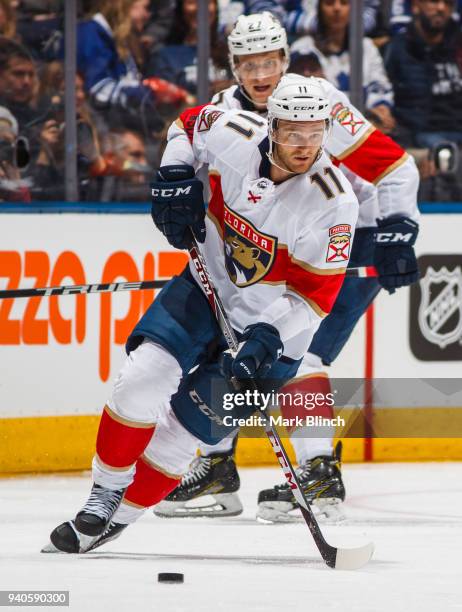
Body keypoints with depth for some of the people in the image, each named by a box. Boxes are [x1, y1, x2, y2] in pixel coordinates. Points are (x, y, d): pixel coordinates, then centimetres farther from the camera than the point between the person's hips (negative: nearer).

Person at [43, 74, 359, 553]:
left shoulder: (334, 203, -24)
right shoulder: (240, 137, -17)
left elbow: (314, 297, -19)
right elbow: (190, 124, 7)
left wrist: (268, 340, -31)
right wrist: (175, 178, -8)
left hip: (272, 327, -3)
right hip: (207, 286, 3)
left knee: (184, 429, -5)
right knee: (144, 376, -17)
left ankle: (117, 517, 12)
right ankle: (104, 494, -1)